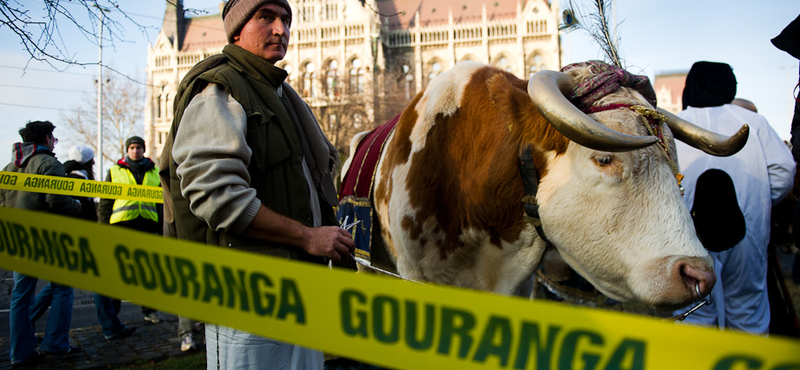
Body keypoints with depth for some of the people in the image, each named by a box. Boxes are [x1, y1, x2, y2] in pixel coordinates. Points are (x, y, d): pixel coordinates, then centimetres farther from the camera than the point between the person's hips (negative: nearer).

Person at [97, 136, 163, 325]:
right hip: (121, 225, -2)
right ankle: (111, 311, 11)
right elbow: (105, 202, 9)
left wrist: (161, 228, 14)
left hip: (148, 224, 2)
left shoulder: (154, 172, 15)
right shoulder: (115, 171, 9)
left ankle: (149, 309, 16)